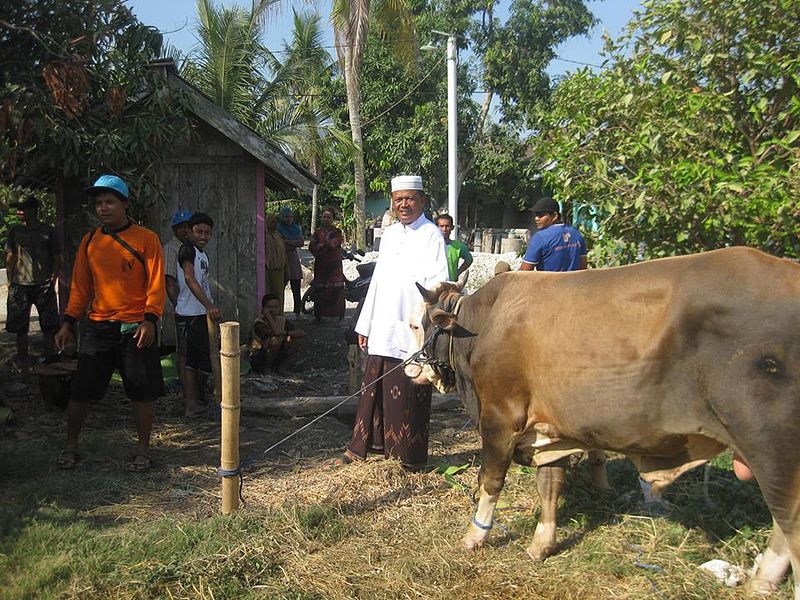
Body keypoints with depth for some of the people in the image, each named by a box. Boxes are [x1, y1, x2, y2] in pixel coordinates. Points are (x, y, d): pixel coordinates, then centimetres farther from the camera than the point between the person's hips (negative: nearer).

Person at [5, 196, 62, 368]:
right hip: (20, 284, 3)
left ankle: (50, 358, 9)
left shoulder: (47, 231, 1)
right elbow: (10, 257, 13)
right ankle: (22, 359, 18)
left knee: (49, 325, 0)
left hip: (44, 284, -2)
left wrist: (53, 280, -3)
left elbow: (57, 258, 5)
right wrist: (10, 281, 7)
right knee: (20, 325, 7)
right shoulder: (15, 231, 8)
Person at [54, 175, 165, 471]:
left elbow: (156, 283, -7)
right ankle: (71, 447, 22)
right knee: (81, 390, 6)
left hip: (135, 327, -3)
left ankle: (143, 451, 17)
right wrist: (68, 322, 8)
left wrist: (150, 320, -16)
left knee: (142, 391, 2)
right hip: (97, 327, 4)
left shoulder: (146, 238, -4)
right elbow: (80, 286, 13)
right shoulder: (89, 241, 8)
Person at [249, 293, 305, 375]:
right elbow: (276, 332, -37)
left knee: (291, 337, -13)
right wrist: (267, 314, -28)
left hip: (276, 358, 6)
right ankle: (266, 368, -11)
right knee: (277, 339, -29)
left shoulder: (282, 320, -3)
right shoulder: (259, 323, -20)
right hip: (258, 360, -6)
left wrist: (285, 332, -27)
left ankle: (280, 366, -1)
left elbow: (302, 333, -11)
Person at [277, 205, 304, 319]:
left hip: (294, 260, 4)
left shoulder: (296, 228, 13)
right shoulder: (278, 229, 0)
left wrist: (288, 241, -10)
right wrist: (294, 244, -6)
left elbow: (301, 242, -1)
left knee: (296, 289, 3)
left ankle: (297, 313, 7)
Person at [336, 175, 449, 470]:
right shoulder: (389, 234, 16)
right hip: (382, 330, 6)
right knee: (373, 390, 11)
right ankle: (360, 448, 22)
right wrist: (365, 324, 17)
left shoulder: (431, 235, -4)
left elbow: (438, 284, -11)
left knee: (408, 396, 1)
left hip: (413, 332, -6)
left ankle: (411, 459, 14)